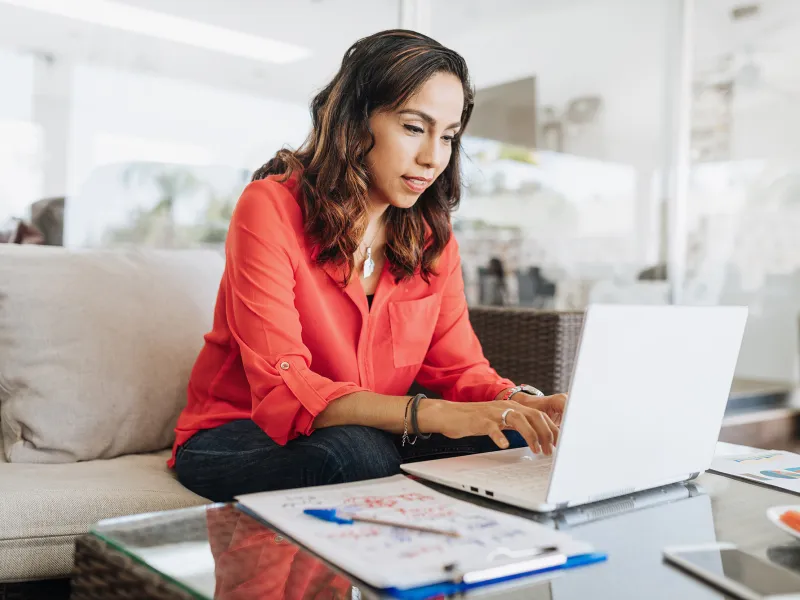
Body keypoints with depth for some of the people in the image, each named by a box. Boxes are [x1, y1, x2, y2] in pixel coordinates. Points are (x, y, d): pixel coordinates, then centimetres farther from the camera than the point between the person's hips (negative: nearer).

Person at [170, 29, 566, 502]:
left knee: (509, 442, -20)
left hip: (369, 437, 5)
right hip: (238, 436, -4)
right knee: (355, 453, -37)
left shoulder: (432, 235, 1)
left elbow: (460, 366, -1)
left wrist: (520, 403, -25)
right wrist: (431, 414, -39)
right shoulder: (272, 207, -17)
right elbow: (282, 389, -26)